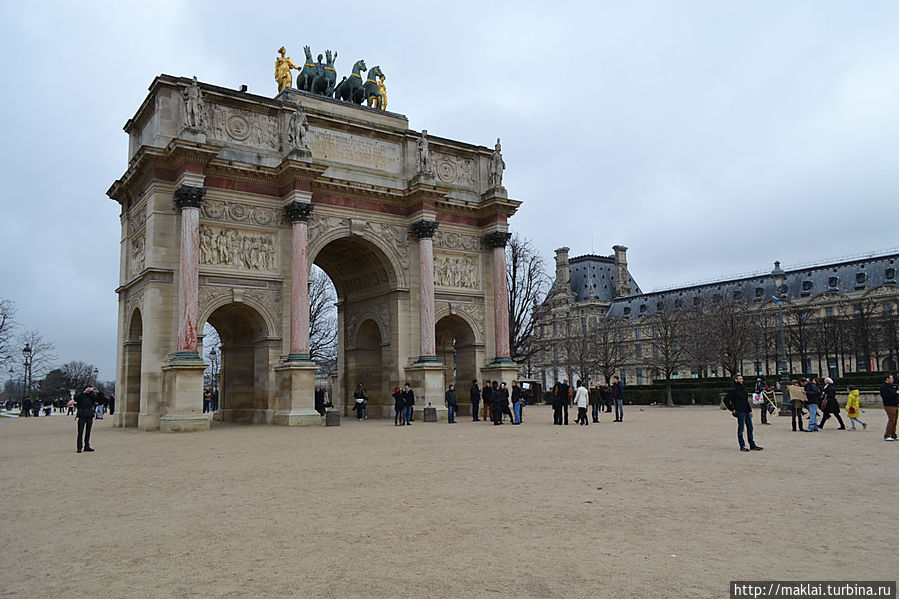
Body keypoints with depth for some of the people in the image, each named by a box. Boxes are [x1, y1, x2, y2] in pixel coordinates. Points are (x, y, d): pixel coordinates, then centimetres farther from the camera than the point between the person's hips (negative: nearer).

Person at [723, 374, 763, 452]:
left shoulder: (743, 389, 16)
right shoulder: (733, 390, -10)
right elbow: (726, 400, -16)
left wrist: (750, 410, 17)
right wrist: (732, 409, -13)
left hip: (747, 411, 8)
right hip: (740, 412, -8)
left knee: (750, 428, 10)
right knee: (740, 429, -1)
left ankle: (752, 445, 17)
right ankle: (742, 446, 5)